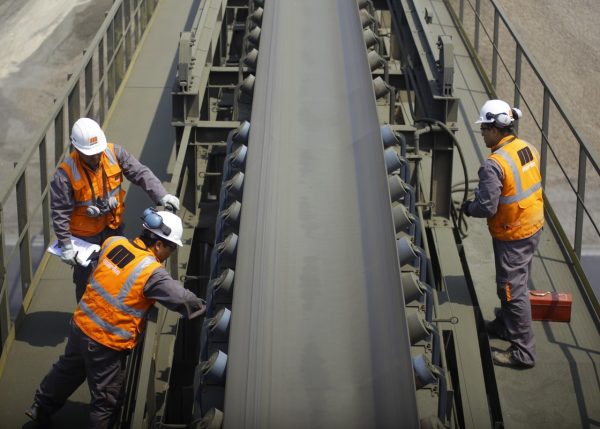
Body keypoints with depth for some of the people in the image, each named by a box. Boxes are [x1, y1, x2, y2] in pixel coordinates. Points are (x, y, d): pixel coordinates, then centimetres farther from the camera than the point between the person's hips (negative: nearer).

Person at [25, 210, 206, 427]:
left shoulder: (113, 242, -5)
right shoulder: (152, 272, -24)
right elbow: (181, 299, -19)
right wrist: (202, 307, 1)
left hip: (80, 325, 8)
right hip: (107, 343, -8)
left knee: (68, 369, 34)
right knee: (106, 399, 13)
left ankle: (41, 408, 54)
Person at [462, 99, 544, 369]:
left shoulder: (494, 165, -26)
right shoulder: (528, 149, 0)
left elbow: (487, 207, -25)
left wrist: (468, 207, -3)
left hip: (512, 237, -9)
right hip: (534, 228, 9)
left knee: (513, 289, 2)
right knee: (516, 282, 24)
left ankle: (523, 352, 9)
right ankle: (506, 326, 43)